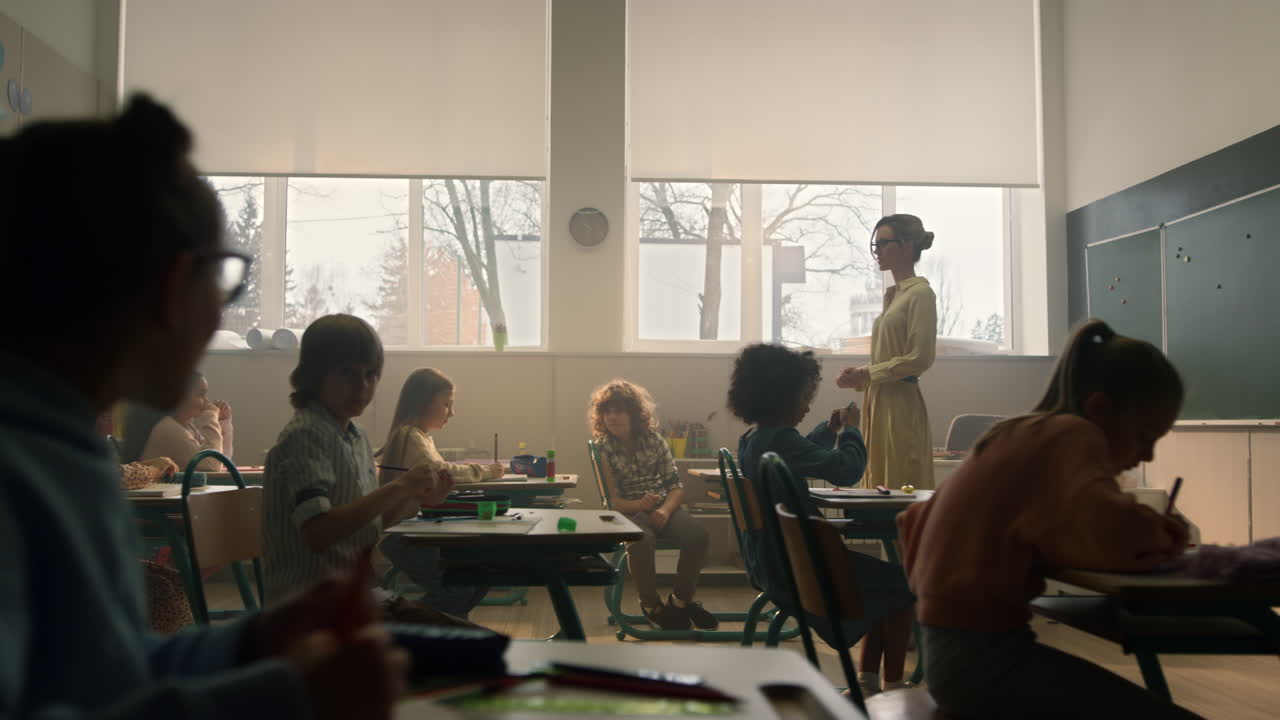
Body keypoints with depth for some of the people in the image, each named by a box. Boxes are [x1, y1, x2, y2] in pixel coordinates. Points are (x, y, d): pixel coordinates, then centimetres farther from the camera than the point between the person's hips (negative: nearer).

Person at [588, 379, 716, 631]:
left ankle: (680, 600, 0)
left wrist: (665, 511, -19)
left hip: (661, 507, 3)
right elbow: (611, 499, -8)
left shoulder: (654, 440, 5)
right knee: (641, 541, -38)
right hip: (627, 511, -3)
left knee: (698, 536, -26)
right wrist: (639, 504, -28)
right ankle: (651, 605, -9)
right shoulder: (602, 448, -2)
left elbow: (676, 486, 2)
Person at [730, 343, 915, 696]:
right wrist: (850, 429, -8)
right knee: (901, 586, 2)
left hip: (770, 560, 10)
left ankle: (867, 680, 24)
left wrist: (829, 430, 17)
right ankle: (893, 687, 9)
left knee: (886, 578, 23)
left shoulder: (751, 439, 7)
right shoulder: (780, 439, -24)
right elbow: (847, 469, -26)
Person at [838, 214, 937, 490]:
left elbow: (920, 358, -15)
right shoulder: (892, 294, 17)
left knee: (900, 489, -6)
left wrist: (868, 373, -12)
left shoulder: (920, 294, -9)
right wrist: (859, 376, 7)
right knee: (878, 485, 9)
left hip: (901, 404, -9)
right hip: (878, 402, 9)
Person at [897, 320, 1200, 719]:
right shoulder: (1072, 434, -10)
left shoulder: (1015, 434, 14)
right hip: (984, 654, -10)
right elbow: (1114, 533, -30)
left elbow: (916, 521, 24)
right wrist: (1157, 534, -7)